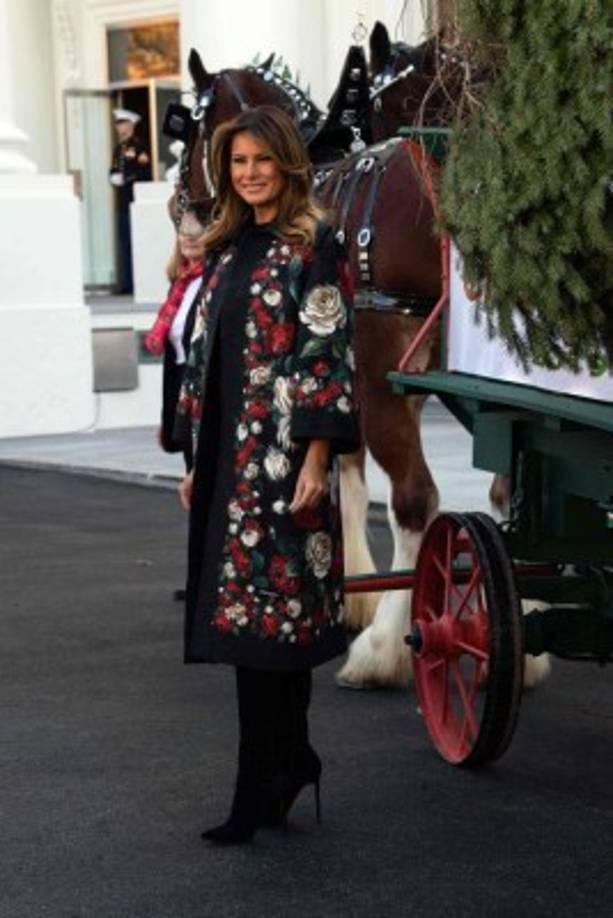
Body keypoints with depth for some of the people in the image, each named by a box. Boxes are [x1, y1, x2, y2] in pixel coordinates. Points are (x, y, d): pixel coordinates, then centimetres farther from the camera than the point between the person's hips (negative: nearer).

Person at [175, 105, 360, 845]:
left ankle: (257, 793, -3)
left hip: (282, 458, -7)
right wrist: (197, 462, 15)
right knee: (274, 616, 9)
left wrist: (317, 457, -17)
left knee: (258, 613, -7)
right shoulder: (228, 250, 15)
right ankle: (292, 758, 20)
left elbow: (329, 354, -11)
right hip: (229, 456, 7)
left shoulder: (313, 247, -6)